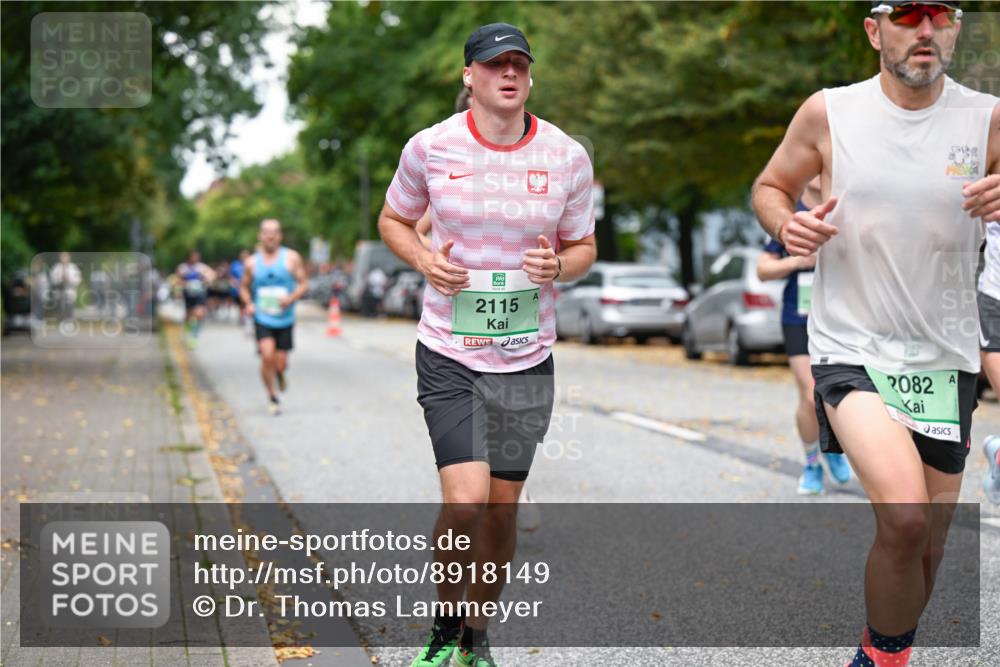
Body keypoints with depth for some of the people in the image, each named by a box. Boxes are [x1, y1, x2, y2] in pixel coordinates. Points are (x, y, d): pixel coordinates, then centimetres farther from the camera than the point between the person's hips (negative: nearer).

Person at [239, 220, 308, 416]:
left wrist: (291, 298, -18)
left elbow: (304, 284, 1)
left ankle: (281, 374, 41)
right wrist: (248, 304, -4)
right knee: (267, 356, -20)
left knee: (280, 363, 1)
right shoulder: (252, 262, 3)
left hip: (285, 319, 0)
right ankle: (272, 398, -3)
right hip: (262, 318, 0)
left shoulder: (291, 258, -1)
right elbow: (244, 287, 15)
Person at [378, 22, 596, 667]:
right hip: (449, 353, -2)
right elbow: (394, 219, 11)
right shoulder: (431, 146, -5)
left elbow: (583, 246, 10)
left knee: (502, 510, 8)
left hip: (528, 358, 2)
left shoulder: (567, 156, -1)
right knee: (465, 502, -15)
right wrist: (424, 259, -10)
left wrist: (558, 266, -13)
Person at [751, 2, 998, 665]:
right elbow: (770, 187, 11)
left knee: (927, 547, 10)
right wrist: (788, 225, -11)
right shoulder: (828, 113, -2)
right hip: (851, 352, -3)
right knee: (904, 517, -24)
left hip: (945, 359, 3)